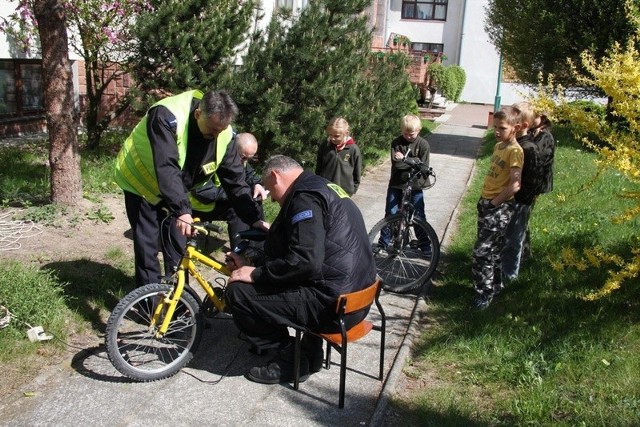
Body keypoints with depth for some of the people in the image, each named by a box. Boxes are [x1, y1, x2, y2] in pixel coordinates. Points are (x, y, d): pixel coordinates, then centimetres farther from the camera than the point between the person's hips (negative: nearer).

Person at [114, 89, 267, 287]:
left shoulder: (224, 134, -18)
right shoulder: (167, 117, -35)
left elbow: (235, 180, -14)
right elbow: (166, 168, -43)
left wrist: (254, 219, -23)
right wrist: (182, 211, -53)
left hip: (178, 192, 5)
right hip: (143, 183, -4)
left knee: (178, 245, 4)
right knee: (148, 247, -6)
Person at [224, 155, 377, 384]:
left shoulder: (305, 198, -15)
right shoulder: (324, 187, 16)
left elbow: (305, 261, -26)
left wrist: (256, 275, -13)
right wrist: (251, 266, 21)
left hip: (334, 305, -10)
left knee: (238, 292, -8)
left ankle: (290, 361, 5)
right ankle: (309, 351, 22)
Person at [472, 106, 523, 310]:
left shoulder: (514, 150, -16)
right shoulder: (498, 145, 11)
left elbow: (515, 185, -22)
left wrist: (494, 203, -16)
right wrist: (484, 200, 12)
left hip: (499, 207, -9)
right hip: (486, 202, 9)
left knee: (482, 252, -8)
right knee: (493, 250, 19)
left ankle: (485, 293, 5)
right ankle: (495, 285, 34)